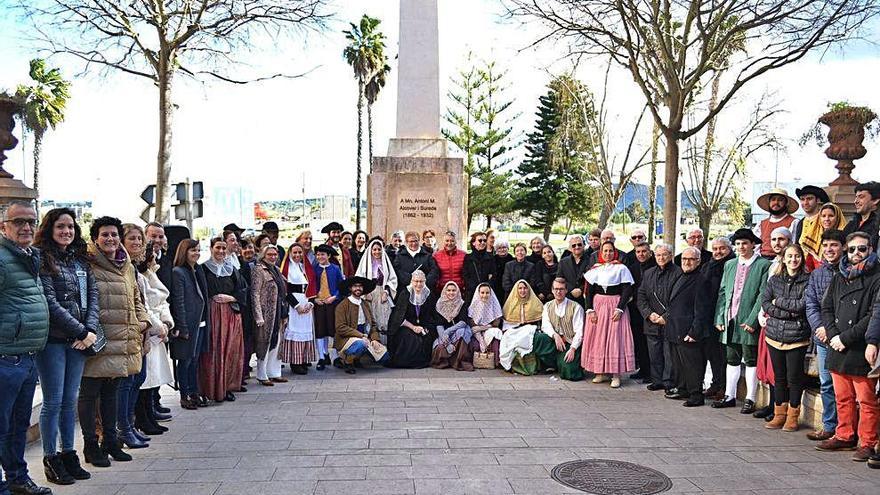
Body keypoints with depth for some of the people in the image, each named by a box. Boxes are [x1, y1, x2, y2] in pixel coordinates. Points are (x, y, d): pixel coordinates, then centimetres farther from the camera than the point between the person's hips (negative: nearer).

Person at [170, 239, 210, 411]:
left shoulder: (199, 270, 13)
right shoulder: (178, 272, -11)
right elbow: (178, 302, -14)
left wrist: (207, 322, 9)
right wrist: (183, 328, -17)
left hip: (200, 324, 7)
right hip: (187, 325, -7)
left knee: (195, 359, 13)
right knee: (185, 360, 2)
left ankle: (194, 393, 21)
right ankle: (184, 396, 11)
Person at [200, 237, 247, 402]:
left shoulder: (232, 269, 13)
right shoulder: (204, 269, 2)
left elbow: (243, 289, 10)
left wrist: (230, 298, -5)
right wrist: (210, 299, -14)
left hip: (231, 315, 3)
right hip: (211, 314, -3)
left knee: (230, 350, 3)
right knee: (212, 352, -6)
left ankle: (227, 387, 13)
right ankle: (211, 389, 1)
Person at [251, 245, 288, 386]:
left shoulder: (276, 269, 15)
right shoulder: (259, 270, -9)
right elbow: (255, 294, -14)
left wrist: (285, 315, 16)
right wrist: (259, 316, -20)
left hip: (278, 314, 8)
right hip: (266, 314, -8)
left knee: (276, 343, 12)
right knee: (265, 343, 0)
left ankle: (274, 373, 21)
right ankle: (262, 375, 9)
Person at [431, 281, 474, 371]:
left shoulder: (462, 305, 0)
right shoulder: (440, 305, 1)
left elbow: (463, 322, -13)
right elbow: (439, 325, -7)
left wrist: (448, 331, -27)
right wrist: (446, 341, -23)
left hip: (459, 331, 0)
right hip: (445, 334, 0)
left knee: (460, 332, -36)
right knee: (440, 348, -32)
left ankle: (460, 362, -28)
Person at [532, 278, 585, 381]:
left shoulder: (575, 308, -2)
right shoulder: (548, 306, 12)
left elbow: (579, 332, -7)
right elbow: (545, 325, -2)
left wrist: (572, 349, -19)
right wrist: (555, 335, -21)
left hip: (570, 343, -4)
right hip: (553, 342, 4)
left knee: (568, 372, -26)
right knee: (538, 337, -27)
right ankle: (552, 364, -6)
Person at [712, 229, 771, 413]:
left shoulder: (763, 265, -4)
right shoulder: (729, 265, 13)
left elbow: (763, 295, -10)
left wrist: (752, 320, -16)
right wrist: (719, 318, 4)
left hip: (748, 322, -5)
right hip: (730, 321, 6)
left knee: (751, 361, 3)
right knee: (732, 361, 14)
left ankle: (750, 399, 11)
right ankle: (729, 396, 23)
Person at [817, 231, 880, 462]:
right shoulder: (839, 277, 15)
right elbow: (826, 308, 13)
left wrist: (846, 338, -13)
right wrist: (833, 335, -3)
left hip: (861, 351, -6)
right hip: (838, 350, 6)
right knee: (843, 399, 14)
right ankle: (845, 437, 26)